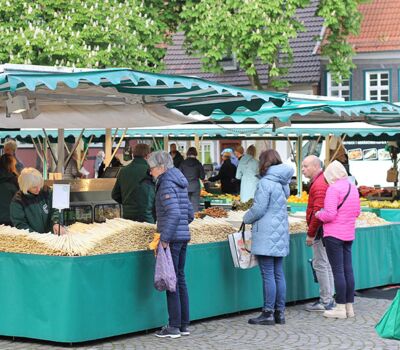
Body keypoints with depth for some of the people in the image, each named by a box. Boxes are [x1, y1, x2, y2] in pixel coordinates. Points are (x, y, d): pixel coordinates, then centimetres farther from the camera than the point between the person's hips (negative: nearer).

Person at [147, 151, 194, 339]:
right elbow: (190, 214, 19)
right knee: (180, 279, 12)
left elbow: (174, 213, -23)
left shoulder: (166, 184, -12)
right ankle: (184, 325, 16)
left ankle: (174, 327, -2)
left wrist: (164, 238, -21)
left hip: (171, 238, -9)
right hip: (183, 236, 9)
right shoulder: (180, 183, 16)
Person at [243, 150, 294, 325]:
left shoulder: (265, 183, -14)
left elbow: (259, 209, -16)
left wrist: (246, 218, 4)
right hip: (280, 233, 8)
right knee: (278, 273, 10)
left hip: (267, 234, -8)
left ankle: (268, 313, -2)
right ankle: (280, 312, 14)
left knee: (268, 274, -5)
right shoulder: (282, 183, 11)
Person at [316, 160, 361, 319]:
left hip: (334, 235, -8)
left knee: (338, 271, -4)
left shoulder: (333, 189, -15)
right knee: (348, 270, 10)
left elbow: (329, 214, -21)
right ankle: (349, 306, 15)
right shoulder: (353, 188, 10)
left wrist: (318, 214, -2)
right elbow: (357, 211, 18)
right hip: (349, 234, 8)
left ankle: (341, 308, -1)